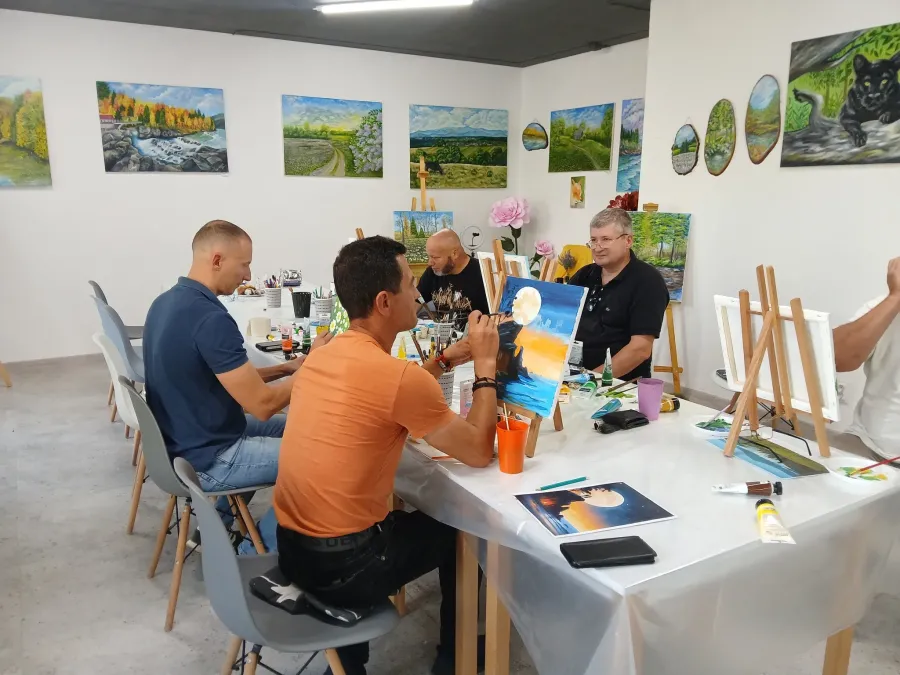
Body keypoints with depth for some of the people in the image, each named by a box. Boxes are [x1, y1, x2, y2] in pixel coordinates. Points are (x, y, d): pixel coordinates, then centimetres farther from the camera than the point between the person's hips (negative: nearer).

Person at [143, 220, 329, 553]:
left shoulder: (166, 302, 3)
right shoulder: (210, 318, -28)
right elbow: (262, 405, -25)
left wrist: (284, 369, 5)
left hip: (183, 439, 10)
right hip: (206, 458, -10)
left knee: (287, 427, 24)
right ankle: (256, 551, 13)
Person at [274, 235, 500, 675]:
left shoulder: (322, 356, 2)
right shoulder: (400, 376, -24)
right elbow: (479, 452, -12)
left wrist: (445, 361, 12)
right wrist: (485, 364, -4)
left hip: (292, 548, 7)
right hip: (342, 565, -7)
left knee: (414, 518, 32)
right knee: (459, 533, 16)